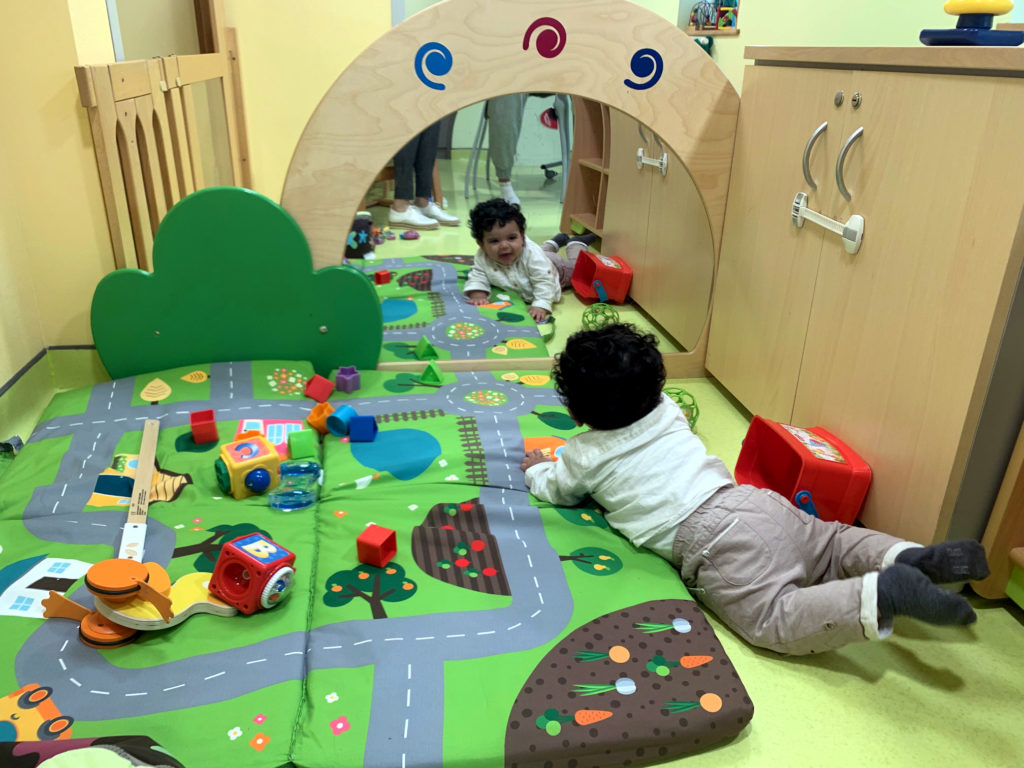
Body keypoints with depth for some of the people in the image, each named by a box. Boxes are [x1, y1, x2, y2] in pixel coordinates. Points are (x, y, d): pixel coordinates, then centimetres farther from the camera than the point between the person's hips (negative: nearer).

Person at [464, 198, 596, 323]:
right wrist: (478, 295, -48)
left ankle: (575, 243, 50)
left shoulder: (531, 254, -48)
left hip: (554, 269, -4)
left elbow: (544, 281, -49)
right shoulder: (482, 258, -38)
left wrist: (540, 305, -62)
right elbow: (477, 277, -28)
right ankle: (557, 241, 63)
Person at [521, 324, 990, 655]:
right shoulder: (667, 411, 19)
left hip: (710, 539, -7)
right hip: (753, 500, 7)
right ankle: (912, 557, -5)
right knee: (834, 544, 21)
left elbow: (555, 491, 24)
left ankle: (884, 594, -32)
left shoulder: (584, 455, 5)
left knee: (776, 619, -14)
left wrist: (537, 469, 46)